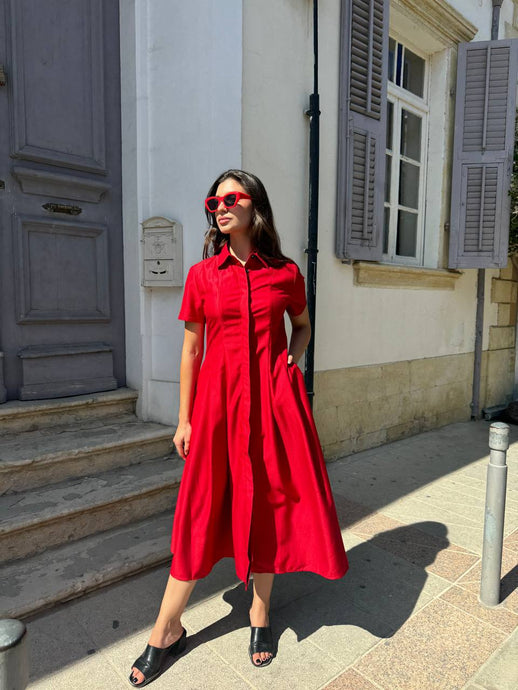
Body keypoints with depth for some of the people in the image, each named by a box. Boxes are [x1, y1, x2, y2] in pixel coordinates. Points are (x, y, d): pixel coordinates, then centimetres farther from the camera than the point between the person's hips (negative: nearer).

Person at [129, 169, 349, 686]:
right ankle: (167, 631, 26)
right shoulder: (202, 274, 2)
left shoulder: (285, 273, 3)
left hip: (273, 400, 1)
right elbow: (191, 350, 4)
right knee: (201, 511, 6)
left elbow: (303, 325, 19)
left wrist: (291, 361, -1)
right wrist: (184, 421, 4)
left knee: (268, 504, 10)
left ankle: (260, 614, 34)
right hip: (217, 397, 0)